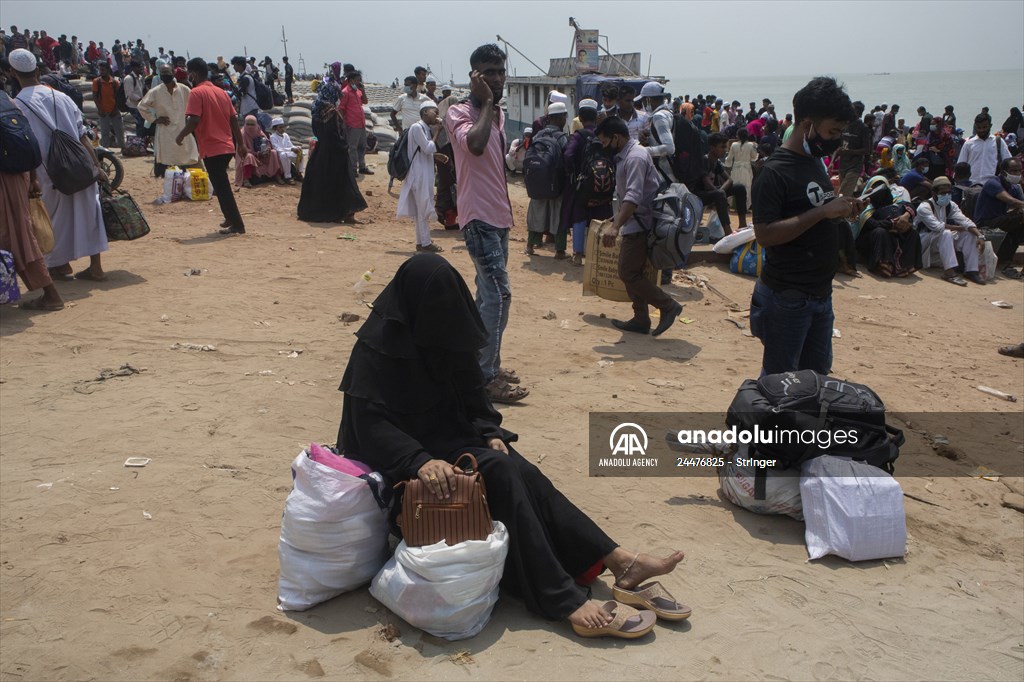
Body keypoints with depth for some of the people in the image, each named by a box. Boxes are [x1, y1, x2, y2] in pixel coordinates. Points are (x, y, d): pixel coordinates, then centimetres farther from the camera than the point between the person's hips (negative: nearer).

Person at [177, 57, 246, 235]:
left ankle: (237, 224, -3)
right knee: (222, 184, 22)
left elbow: (194, 120, -20)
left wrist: (181, 135, -5)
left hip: (211, 148, -8)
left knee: (222, 187, -3)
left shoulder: (196, 92, -9)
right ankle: (231, 218, 27)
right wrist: (240, 143, 18)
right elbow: (234, 119, 13)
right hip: (227, 146, 8)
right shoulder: (221, 92, 13)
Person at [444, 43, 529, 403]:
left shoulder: (499, 114, 15)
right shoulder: (459, 113, -11)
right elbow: (475, 143, -33)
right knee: (498, 294, -15)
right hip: (479, 216, -9)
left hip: (498, 215, 9)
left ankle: (485, 363, 27)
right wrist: (486, 103, -19)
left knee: (488, 293, 16)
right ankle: (487, 379, -11)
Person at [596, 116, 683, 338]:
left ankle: (668, 306, -1)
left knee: (628, 274, -9)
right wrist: (618, 218, 31)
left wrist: (616, 226, -40)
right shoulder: (625, 155, 13)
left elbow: (634, 196, -32)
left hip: (640, 224, -10)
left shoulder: (635, 157, -19)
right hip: (634, 223, 10)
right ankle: (640, 320, 20)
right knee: (632, 272, 13)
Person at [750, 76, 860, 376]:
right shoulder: (775, 171, -17)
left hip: (821, 292, 9)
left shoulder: (816, 162, 11)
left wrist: (841, 210, 1)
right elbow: (764, 233, -26)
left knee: (818, 376, 19)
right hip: (787, 297, -9)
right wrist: (822, 212, -27)